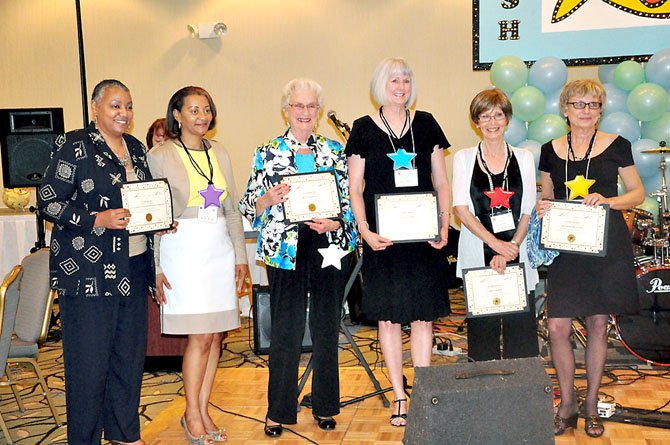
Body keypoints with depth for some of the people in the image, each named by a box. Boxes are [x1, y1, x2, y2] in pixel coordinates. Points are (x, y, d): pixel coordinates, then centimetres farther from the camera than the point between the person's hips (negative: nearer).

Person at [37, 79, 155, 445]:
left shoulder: (136, 148, 13)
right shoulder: (75, 146, -7)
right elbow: (47, 201, -10)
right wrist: (96, 220, -20)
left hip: (133, 267, 7)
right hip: (89, 270, -7)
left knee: (131, 353, 14)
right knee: (90, 360, 0)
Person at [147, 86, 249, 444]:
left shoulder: (219, 153, 13)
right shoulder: (160, 156, -2)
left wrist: (240, 256, 10)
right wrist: (156, 267, -9)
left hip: (220, 249, 5)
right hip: (183, 249, -5)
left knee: (215, 335, 6)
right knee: (200, 336, -6)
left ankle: (203, 409, 20)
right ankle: (192, 414, 12)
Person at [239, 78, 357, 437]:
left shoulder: (335, 151, 8)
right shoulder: (266, 153, 3)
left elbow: (350, 201, 8)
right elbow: (249, 208, 2)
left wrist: (336, 223, -11)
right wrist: (269, 199, -18)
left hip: (329, 249, 2)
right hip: (285, 252, -2)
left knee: (327, 330, 10)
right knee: (285, 333, 3)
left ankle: (324, 406, 26)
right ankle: (279, 411, 19)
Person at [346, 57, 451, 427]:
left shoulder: (426, 124, 8)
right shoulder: (364, 129, 2)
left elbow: (441, 181, 10)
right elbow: (355, 189, 1)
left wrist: (445, 225, -2)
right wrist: (364, 230, -12)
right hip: (383, 237, -1)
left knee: (423, 314, 4)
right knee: (389, 316, 4)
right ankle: (399, 396, 16)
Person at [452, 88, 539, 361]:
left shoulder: (523, 158, 10)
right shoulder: (464, 158, 6)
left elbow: (528, 211, 6)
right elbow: (461, 208, -3)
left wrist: (511, 247, -9)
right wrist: (496, 243, -12)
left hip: (517, 254, 1)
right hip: (478, 255, -1)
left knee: (520, 326, 1)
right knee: (482, 327, 2)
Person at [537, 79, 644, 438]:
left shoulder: (616, 146, 3)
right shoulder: (551, 150, 8)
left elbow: (638, 193, 6)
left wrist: (609, 200, -13)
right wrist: (541, 207, -6)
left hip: (606, 246, -1)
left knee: (598, 324, 7)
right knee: (558, 327, -5)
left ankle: (591, 404, 24)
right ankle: (567, 404, 15)